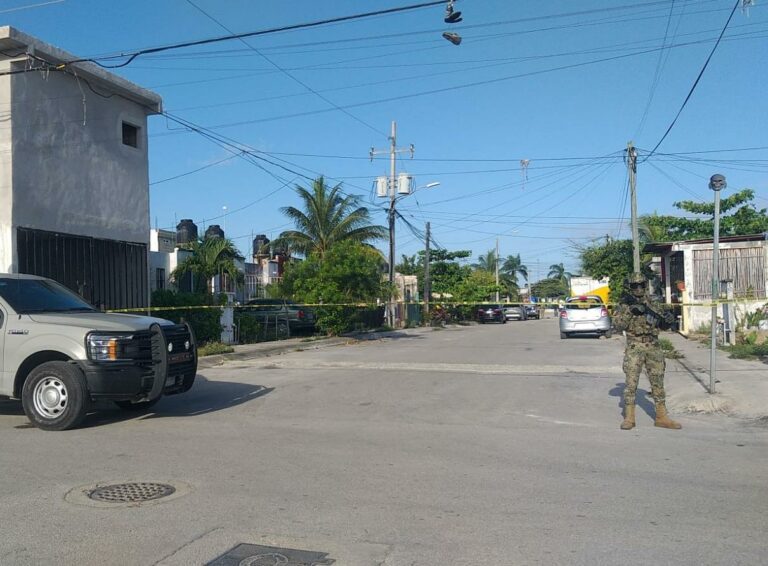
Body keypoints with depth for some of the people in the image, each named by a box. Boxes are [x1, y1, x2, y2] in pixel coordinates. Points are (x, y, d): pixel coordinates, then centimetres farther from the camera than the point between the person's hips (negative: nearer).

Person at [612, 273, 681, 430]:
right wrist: (629, 311, -19)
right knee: (631, 382, -7)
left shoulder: (653, 304, 11)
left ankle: (661, 417, 17)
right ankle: (629, 418, 0)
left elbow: (664, 324, 15)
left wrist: (668, 318, -8)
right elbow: (617, 325, -9)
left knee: (658, 382, 8)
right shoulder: (626, 304, 1)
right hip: (634, 346, -4)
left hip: (653, 346, 4)